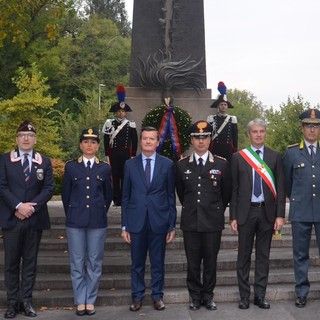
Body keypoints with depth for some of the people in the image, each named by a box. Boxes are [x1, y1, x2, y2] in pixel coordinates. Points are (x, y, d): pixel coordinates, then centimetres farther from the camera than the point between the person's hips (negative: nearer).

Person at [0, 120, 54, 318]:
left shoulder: (45, 162, 8)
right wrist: (18, 206, -16)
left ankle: (26, 301, 14)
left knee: (30, 262, 6)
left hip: (35, 219, 1)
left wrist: (32, 206, -13)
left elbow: (49, 188, -1)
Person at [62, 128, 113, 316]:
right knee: (77, 262, 4)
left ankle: (90, 300, 17)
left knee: (95, 262, 5)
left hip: (98, 222, 0)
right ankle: (80, 301, 15)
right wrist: (72, 215, 11)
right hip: (75, 221, 0)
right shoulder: (71, 167, 4)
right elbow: (65, 195, 9)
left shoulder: (105, 169, 4)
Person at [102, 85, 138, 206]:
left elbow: (134, 141, 5)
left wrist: (133, 154, 0)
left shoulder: (131, 124, 5)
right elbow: (106, 140, 3)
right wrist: (107, 154, -2)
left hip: (126, 153, 0)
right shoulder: (109, 123, 4)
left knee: (125, 176, 2)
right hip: (114, 153, 0)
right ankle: (117, 199, 8)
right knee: (115, 176, 3)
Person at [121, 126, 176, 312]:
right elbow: (125, 196, 5)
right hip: (136, 221, 1)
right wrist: (124, 226, 2)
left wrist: (172, 225, 0)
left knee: (158, 262, 9)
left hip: (159, 221, -1)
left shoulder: (167, 164, 2)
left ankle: (157, 296, 24)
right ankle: (137, 296, 23)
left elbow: (171, 196, 3)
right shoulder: (130, 164, 4)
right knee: (137, 263, 9)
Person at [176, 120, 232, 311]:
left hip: (213, 222, -1)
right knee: (193, 263, 8)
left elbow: (227, 193, 10)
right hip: (190, 222, 1)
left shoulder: (222, 164, -2)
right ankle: (195, 296, 22)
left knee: (210, 262, 8)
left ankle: (208, 296, 23)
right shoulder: (182, 165, 2)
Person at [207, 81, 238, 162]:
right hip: (215, 148, -1)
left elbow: (235, 136, 7)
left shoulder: (232, 119, 7)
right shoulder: (211, 119, 3)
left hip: (228, 148, 1)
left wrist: (235, 150, 3)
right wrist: (207, 150, -3)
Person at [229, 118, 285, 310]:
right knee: (244, 256, 6)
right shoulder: (239, 157, 2)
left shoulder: (275, 157, 4)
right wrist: (233, 216, -3)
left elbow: (280, 188, 3)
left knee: (263, 256, 9)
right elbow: (234, 188, 1)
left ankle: (260, 295, 19)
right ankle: (244, 296, 16)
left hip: (267, 212, 1)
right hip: (246, 211, -1)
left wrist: (280, 215, -4)